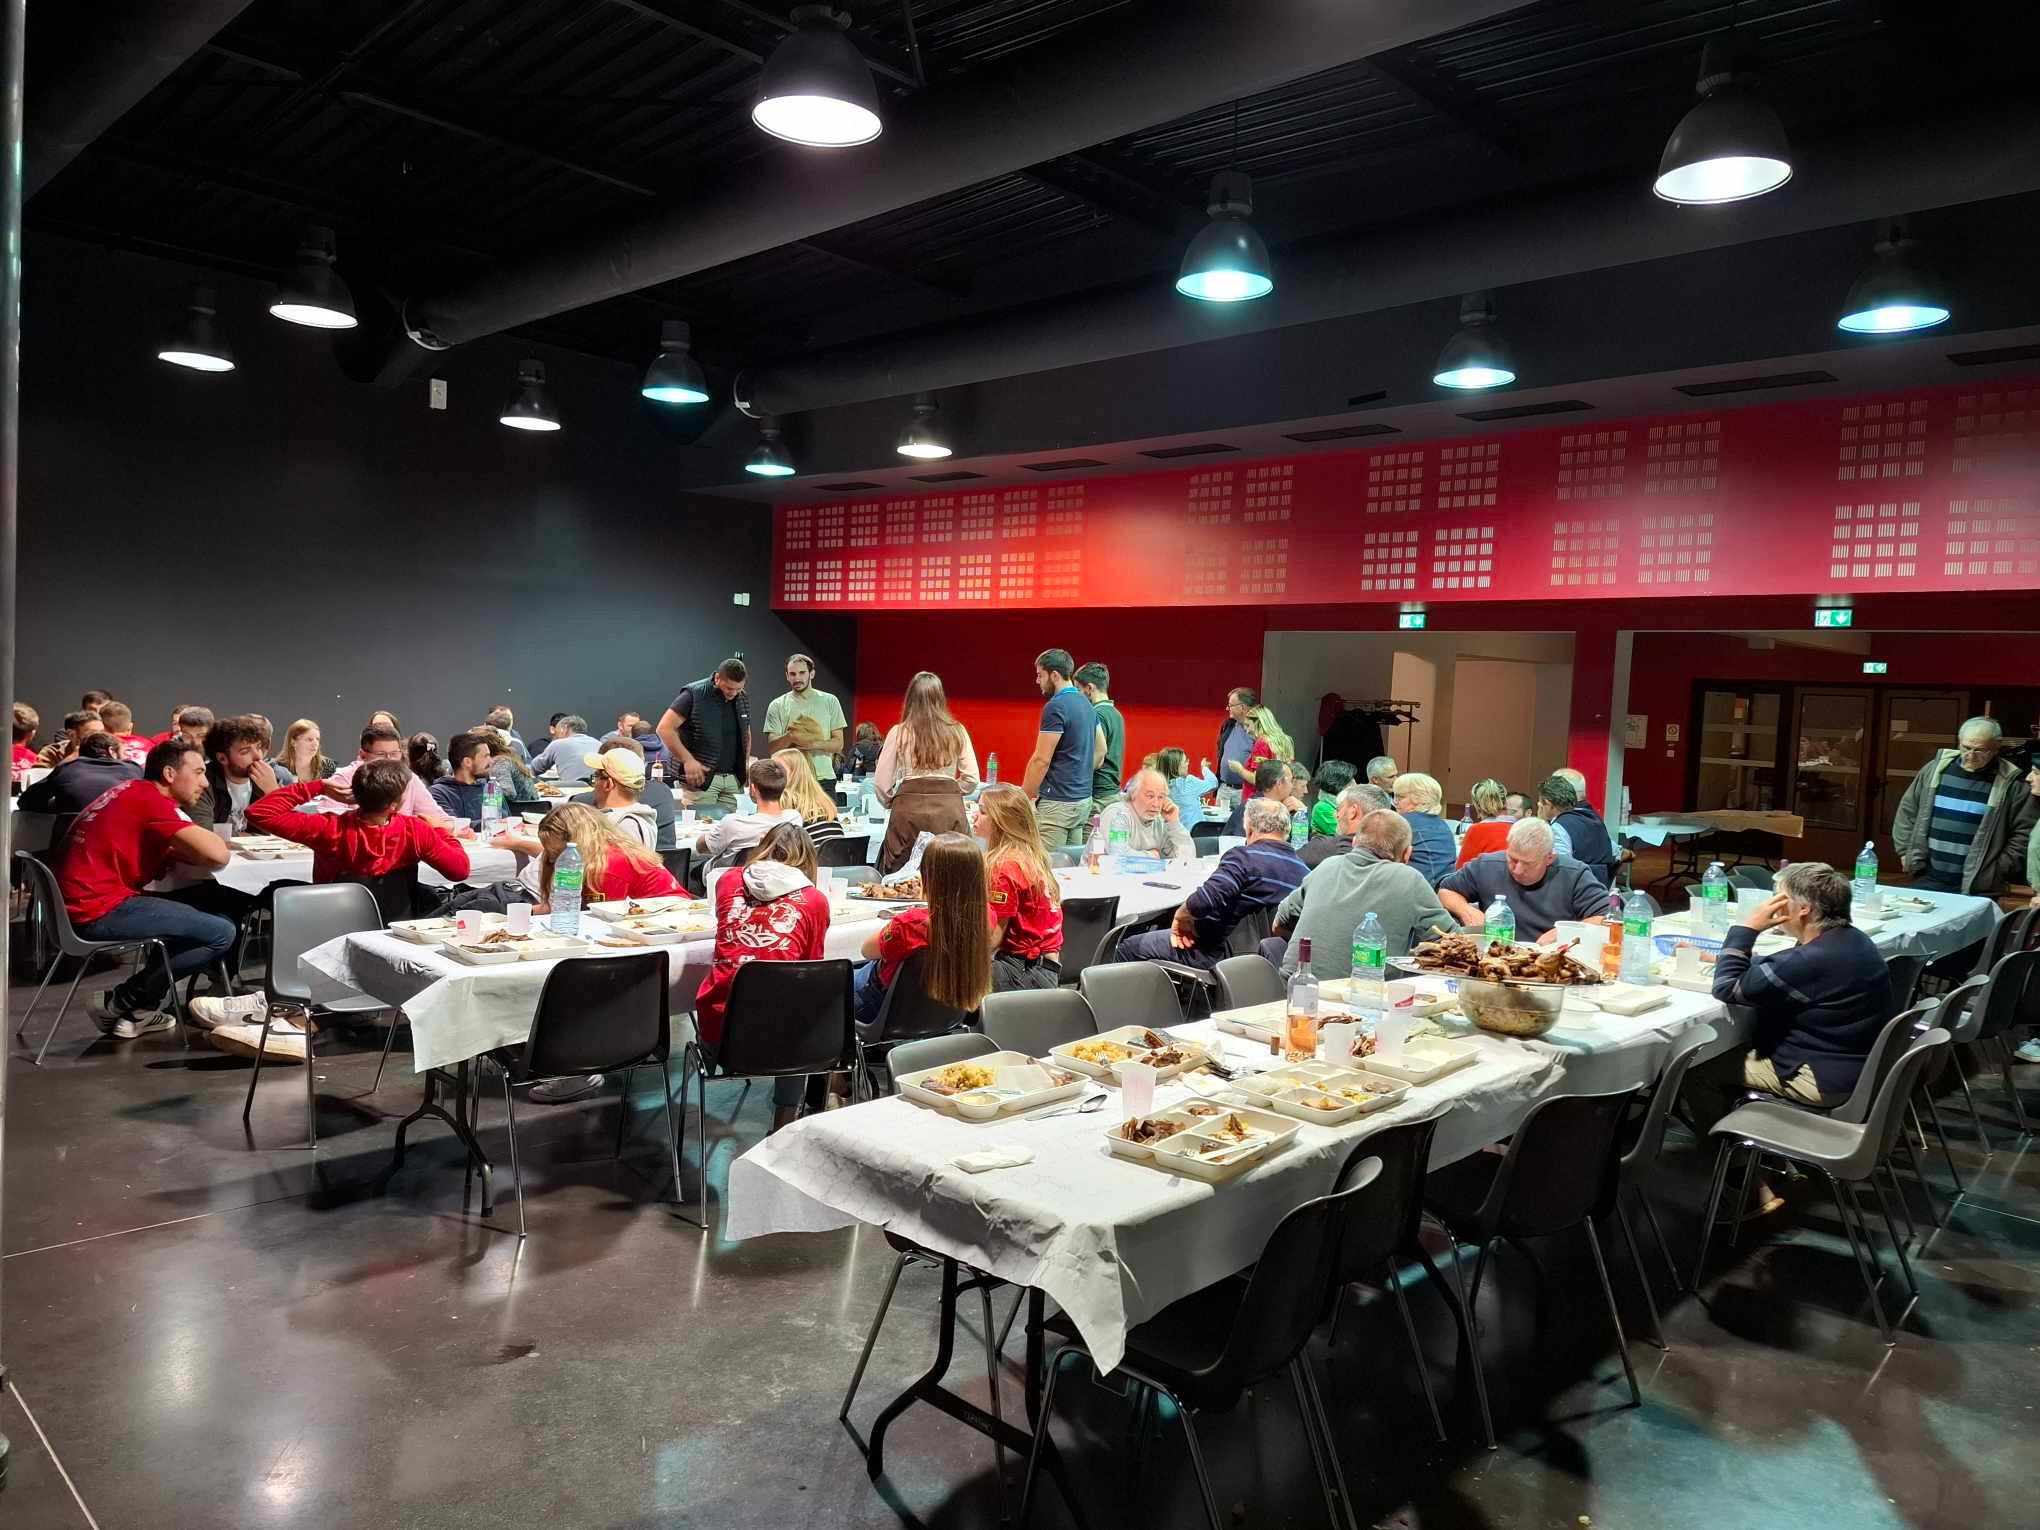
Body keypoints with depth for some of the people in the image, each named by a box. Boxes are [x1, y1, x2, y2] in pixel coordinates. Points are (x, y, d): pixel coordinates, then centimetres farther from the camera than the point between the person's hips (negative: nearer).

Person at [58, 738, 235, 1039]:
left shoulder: (133, 791, 16)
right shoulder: (152, 800, -14)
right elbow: (216, 855, -22)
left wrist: (179, 852, -4)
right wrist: (218, 842, 0)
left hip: (84, 903, 11)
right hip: (100, 911, -11)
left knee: (202, 909, 20)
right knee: (222, 933, -13)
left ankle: (136, 1010, 16)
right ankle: (117, 1003, -1)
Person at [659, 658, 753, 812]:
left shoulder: (743, 700, 10)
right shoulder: (694, 695, -8)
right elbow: (665, 728, -11)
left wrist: (746, 762, 10)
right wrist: (687, 759, -16)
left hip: (732, 777, 5)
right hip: (701, 777, -5)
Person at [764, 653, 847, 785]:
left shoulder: (830, 701, 7)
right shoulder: (777, 706, 7)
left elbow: (838, 744, 3)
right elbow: (771, 746, 0)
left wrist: (814, 744, -15)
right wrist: (790, 736, -20)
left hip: (823, 776, 1)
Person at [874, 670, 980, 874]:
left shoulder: (899, 732, 4)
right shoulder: (957, 732, 8)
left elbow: (880, 784, 4)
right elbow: (972, 780, 7)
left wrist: (892, 803, 22)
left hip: (909, 809, -1)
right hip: (951, 809, 1)